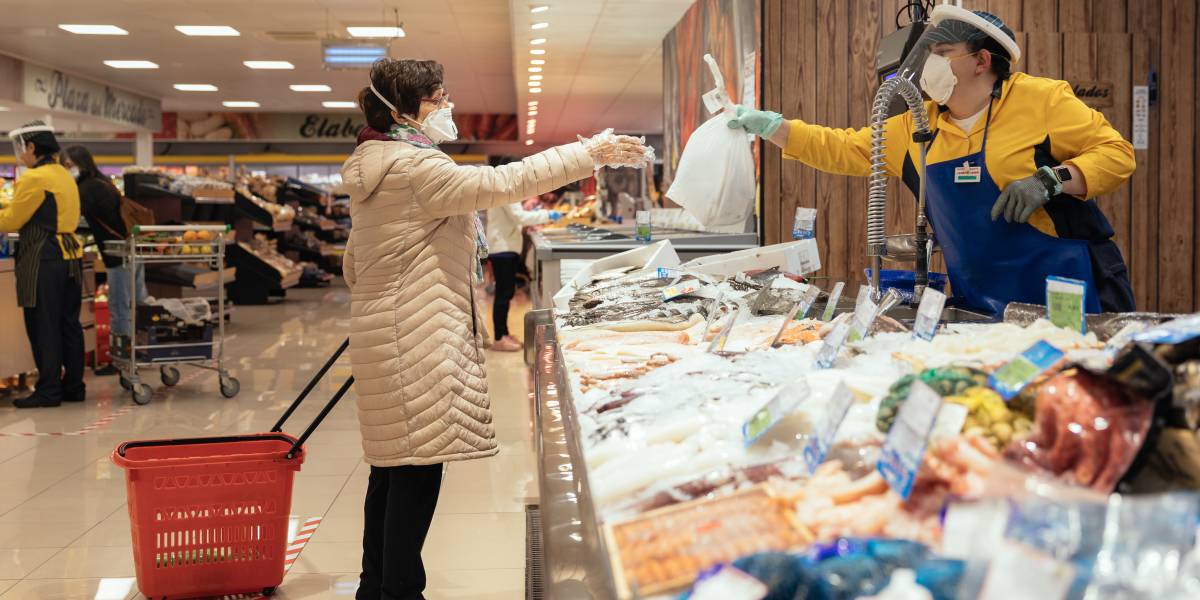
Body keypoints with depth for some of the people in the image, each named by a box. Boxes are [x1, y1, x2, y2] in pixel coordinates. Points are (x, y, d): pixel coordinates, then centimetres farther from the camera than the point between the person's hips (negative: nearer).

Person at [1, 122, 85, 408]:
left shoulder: (34, 178, -12)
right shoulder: (65, 175, 14)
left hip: (44, 260, -8)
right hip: (70, 255, 8)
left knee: (43, 327, -2)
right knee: (69, 324, 11)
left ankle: (48, 390, 1)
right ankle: (74, 386, 16)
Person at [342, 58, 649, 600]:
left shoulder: (373, 170, 18)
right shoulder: (412, 167, -15)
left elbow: (353, 267, 22)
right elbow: (502, 182, -23)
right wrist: (590, 154, -19)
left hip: (384, 335, 11)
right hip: (416, 340, -11)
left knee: (393, 466, 15)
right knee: (416, 468, -7)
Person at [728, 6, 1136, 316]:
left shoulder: (1040, 99, -7)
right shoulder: (919, 126, 9)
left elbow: (1116, 153, -7)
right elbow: (845, 150, 14)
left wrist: (1049, 180, -22)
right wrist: (771, 127, 7)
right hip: (980, 306, 5)